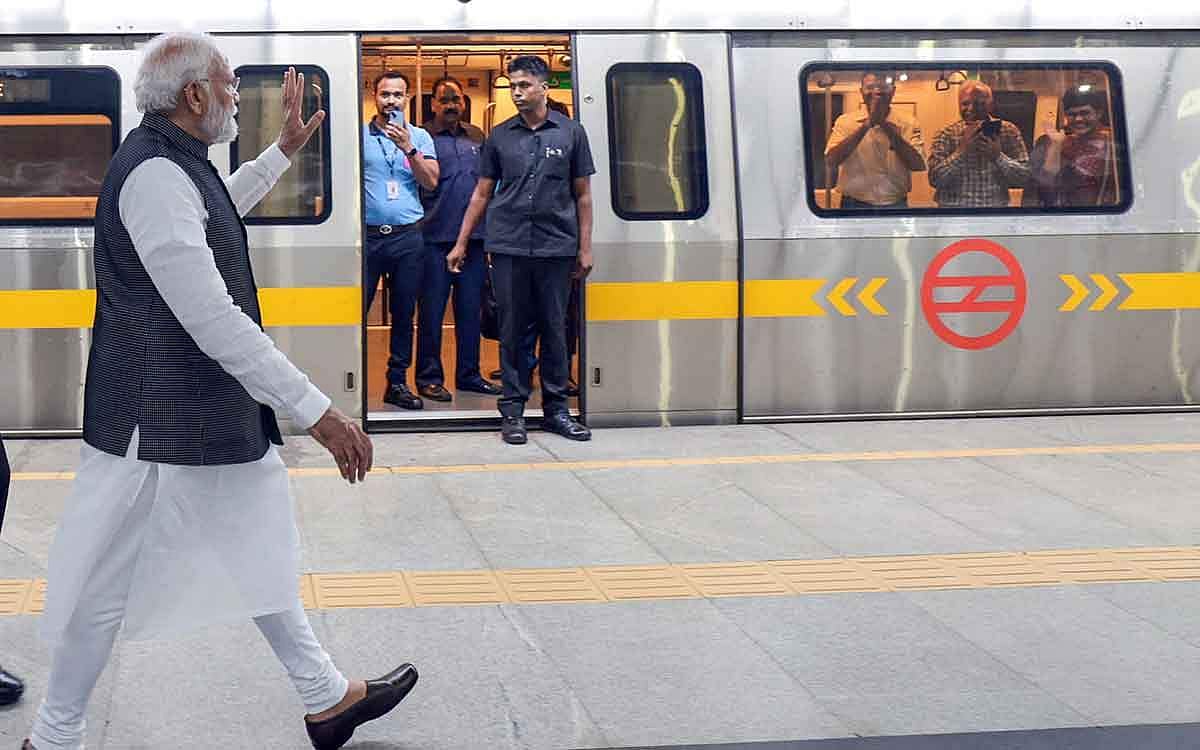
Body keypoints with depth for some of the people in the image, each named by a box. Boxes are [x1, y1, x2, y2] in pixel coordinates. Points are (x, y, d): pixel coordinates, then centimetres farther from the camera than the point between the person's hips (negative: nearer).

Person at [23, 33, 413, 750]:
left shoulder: (177, 163, 8)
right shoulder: (155, 177, -23)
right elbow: (213, 322, -28)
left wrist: (283, 152, 35)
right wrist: (318, 412, -26)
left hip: (217, 407, 11)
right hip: (163, 418, -11)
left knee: (260, 551, 18)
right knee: (113, 584, 3)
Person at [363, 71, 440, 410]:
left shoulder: (419, 137, 10)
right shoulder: (359, 135, 6)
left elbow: (431, 181, -2)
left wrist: (409, 148, -13)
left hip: (407, 235, 2)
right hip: (366, 234, -2)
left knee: (404, 312, 7)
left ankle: (397, 382, 14)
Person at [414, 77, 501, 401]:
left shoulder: (476, 137, 16)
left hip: (474, 238, 5)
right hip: (436, 239, -5)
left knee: (470, 309, 10)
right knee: (432, 311, -1)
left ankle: (468, 373, 19)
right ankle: (429, 378, 5)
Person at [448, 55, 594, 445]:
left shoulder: (570, 133, 5)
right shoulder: (500, 136, 8)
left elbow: (583, 194, 8)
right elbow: (482, 193, 12)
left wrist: (585, 248, 3)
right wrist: (461, 244, 9)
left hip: (556, 247, 0)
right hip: (508, 247, 1)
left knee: (554, 330, 5)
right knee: (512, 330, 3)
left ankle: (555, 409, 13)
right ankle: (513, 411, 9)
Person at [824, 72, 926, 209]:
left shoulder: (908, 123, -1)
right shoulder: (845, 121, -2)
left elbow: (918, 165, -14)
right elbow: (832, 161, -16)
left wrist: (885, 125, -19)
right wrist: (867, 125, -21)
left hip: (895, 205, 1)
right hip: (854, 205, -1)